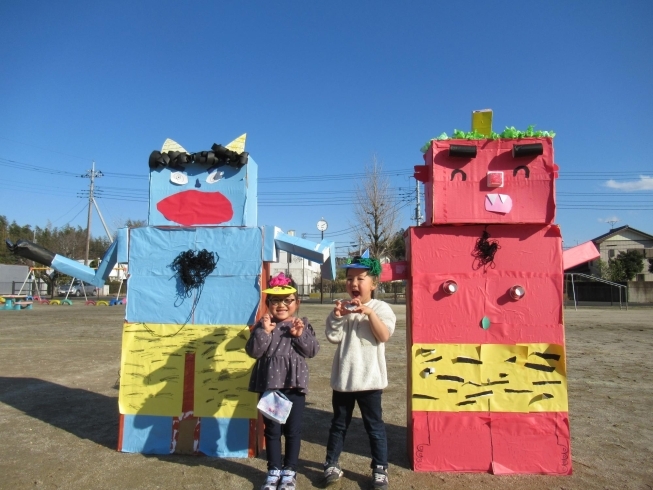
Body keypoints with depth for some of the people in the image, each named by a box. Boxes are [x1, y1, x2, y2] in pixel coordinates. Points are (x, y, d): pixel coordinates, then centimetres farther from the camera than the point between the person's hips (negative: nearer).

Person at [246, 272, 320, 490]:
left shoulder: (302, 325, 1)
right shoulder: (263, 325, -1)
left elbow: (312, 350, -6)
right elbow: (253, 351, -10)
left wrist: (300, 335, -20)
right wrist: (264, 331, -22)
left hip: (294, 384, 0)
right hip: (269, 384, 0)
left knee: (293, 429, 10)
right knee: (272, 429, 12)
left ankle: (289, 471, 26)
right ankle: (274, 470, 27)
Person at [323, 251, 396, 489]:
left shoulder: (381, 308, -5)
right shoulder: (341, 308, 2)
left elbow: (384, 336, -18)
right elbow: (332, 337, -5)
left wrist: (369, 312, -26)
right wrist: (337, 316, -19)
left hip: (369, 378, -3)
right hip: (343, 377, 3)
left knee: (374, 424, 11)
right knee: (339, 423, 18)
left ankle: (380, 469, 25)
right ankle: (331, 464, 32)